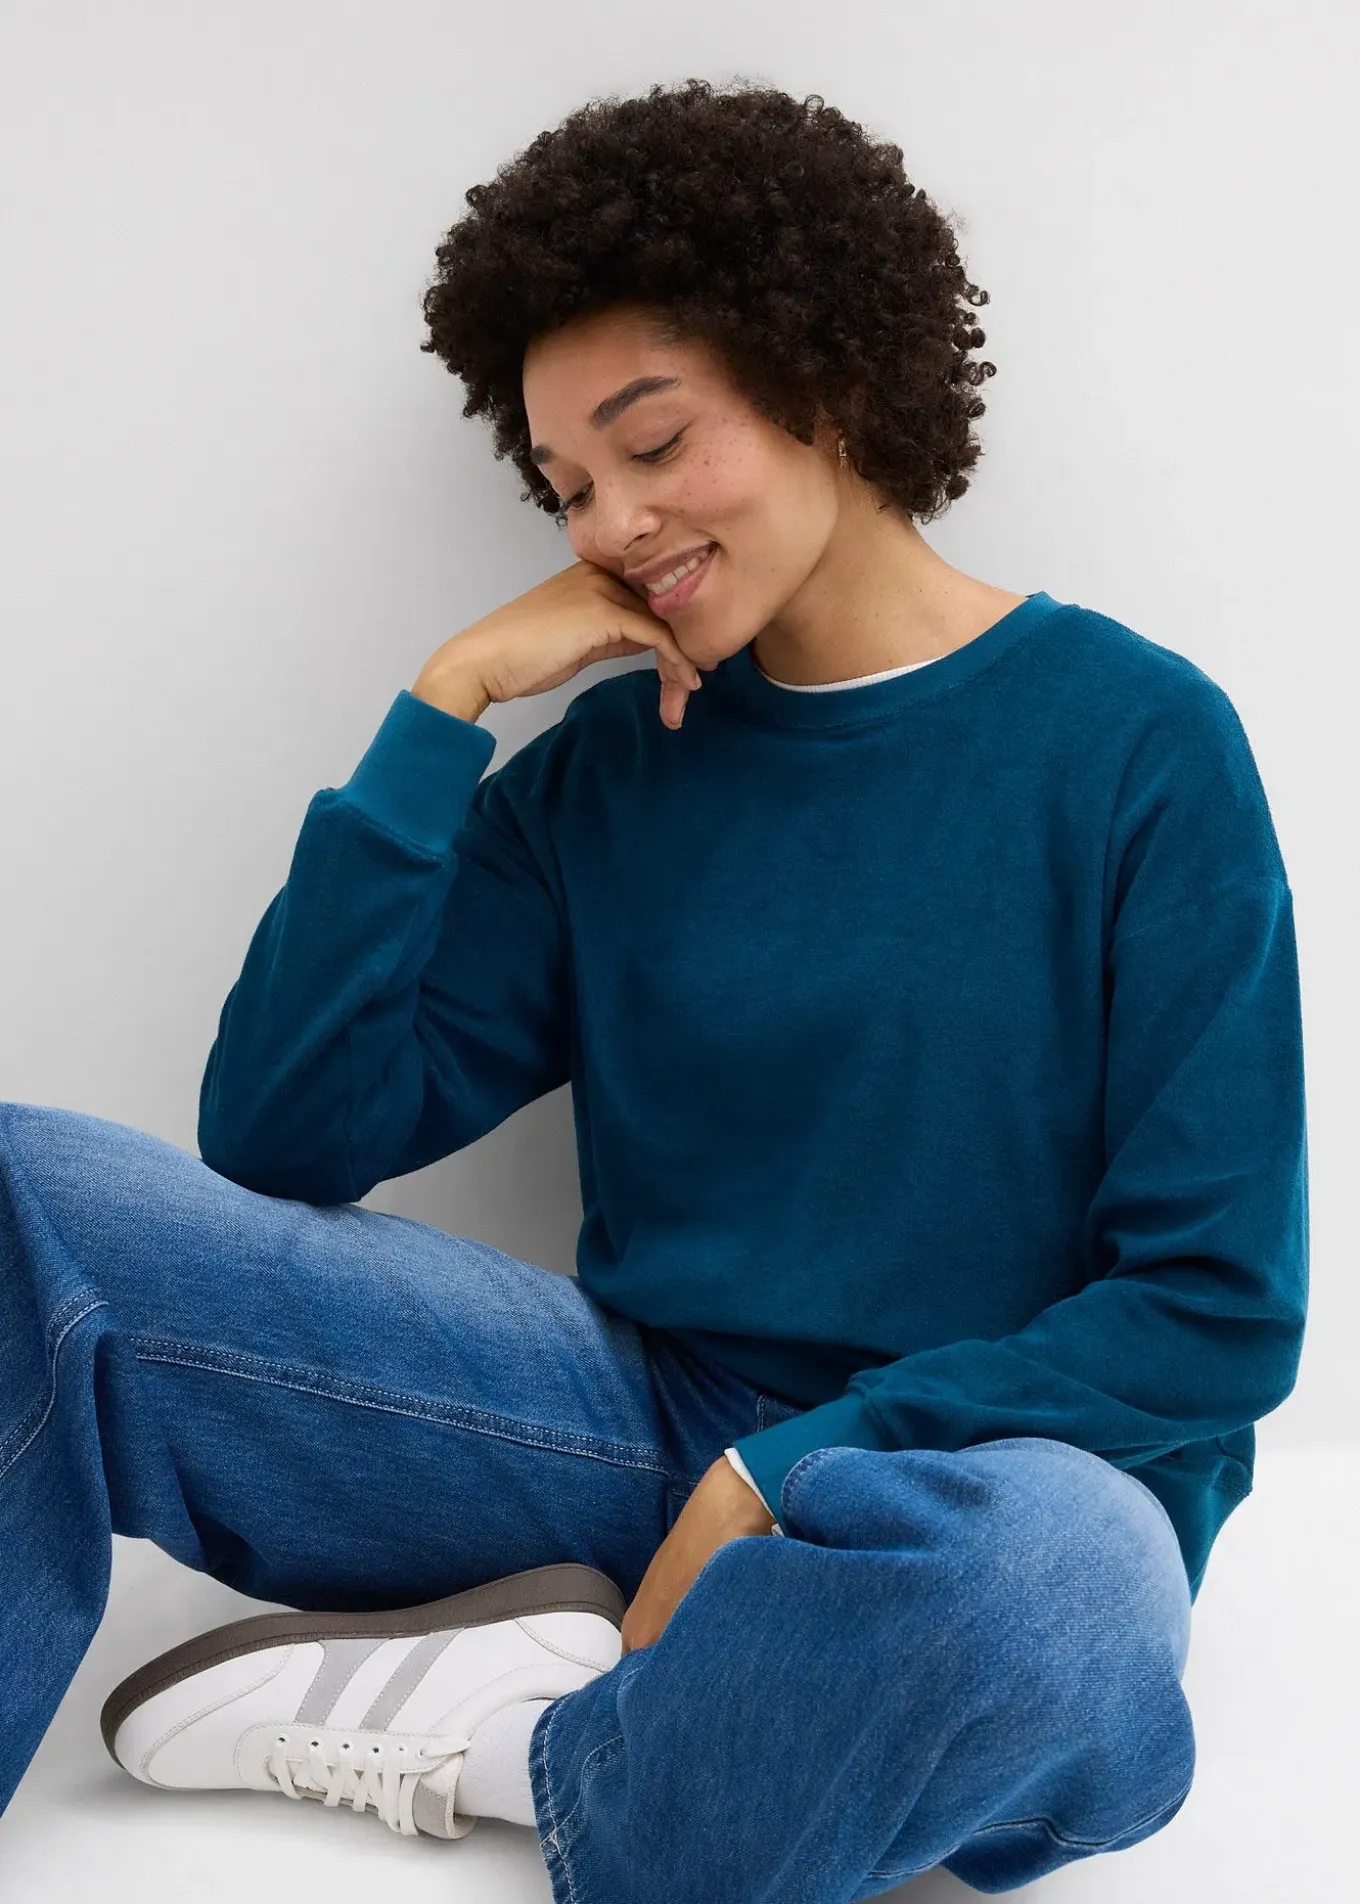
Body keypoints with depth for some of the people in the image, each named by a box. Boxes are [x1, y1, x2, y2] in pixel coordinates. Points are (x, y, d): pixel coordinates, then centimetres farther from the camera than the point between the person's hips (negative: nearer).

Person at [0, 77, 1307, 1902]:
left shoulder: (1137, 742, -4)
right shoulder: (606, 772, 6)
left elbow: (1218, 1306, -6)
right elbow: (284, 1145, -2)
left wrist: (789, 1475, -14)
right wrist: (446, 705, -6)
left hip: (984, 1465, -1)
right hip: (646, 1421, 2)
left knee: (1047, 1584, -40)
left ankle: (540, 1739, -13)